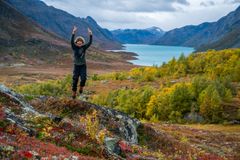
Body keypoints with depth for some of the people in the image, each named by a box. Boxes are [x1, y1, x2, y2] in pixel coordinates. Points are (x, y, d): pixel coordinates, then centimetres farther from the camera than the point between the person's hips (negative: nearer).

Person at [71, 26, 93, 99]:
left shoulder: (84, 47, -1)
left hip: (83, 65, 1)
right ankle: (74, 92, 10)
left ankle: (81, 87, 18)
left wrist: (90, 35, -26)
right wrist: (73, 33, -35)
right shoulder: (74, 47, -5)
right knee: (75, 79, -2)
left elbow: (90, 42, -13)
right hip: (76, 66, -1)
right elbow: (72, 41, -22)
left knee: (83, 78, -13)